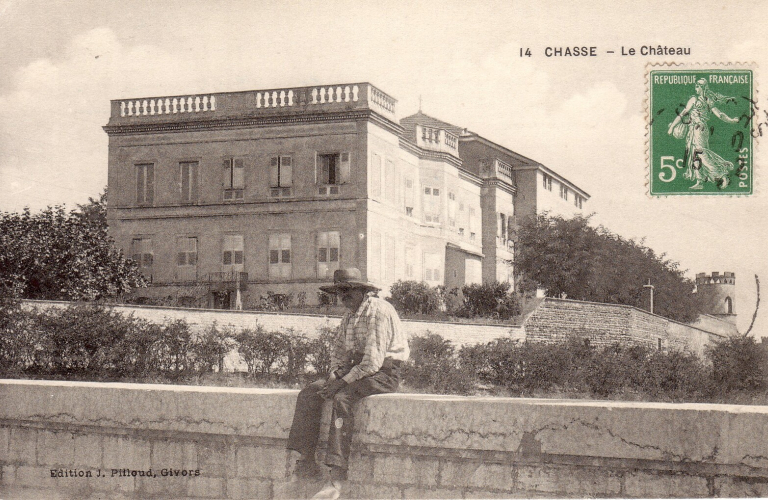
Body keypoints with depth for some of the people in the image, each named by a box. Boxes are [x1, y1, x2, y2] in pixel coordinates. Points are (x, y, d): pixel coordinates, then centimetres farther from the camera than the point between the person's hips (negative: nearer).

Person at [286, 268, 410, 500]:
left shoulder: (379, 311, -15)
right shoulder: (349, 316, 14)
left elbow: (373, 361, -21)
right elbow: (338, 350, 20)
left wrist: (343, 381, -20)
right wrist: (336, 373, -2)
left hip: (383, 373, -9)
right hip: (356, 370, 9)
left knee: (342, 398, -33)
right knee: (309, 393, -8)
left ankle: (337, 478, -38)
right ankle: (307, 462, -11)